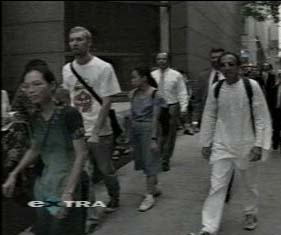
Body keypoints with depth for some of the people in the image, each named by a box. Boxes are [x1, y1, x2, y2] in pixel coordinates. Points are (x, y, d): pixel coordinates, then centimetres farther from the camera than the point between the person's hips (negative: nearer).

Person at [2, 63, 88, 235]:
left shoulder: (69, 114, -17)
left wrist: (69, 192, -24)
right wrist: (14, 175, 13)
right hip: (43, 185, 7)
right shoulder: (36, 117, 5)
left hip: (66, 183, -7)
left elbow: (81, 154, -18)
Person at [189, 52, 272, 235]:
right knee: (217, 186, -2)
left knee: (250, 185, 17)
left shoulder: (251, 86, -11)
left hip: (246, 145, -1)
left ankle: (251, 214, 41)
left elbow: (262, 117, -8)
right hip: (222, 145, 2)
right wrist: (206, 143, 6)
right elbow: (209, 117, 5)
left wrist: (259, 144, -12)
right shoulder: (216, 88, -3)